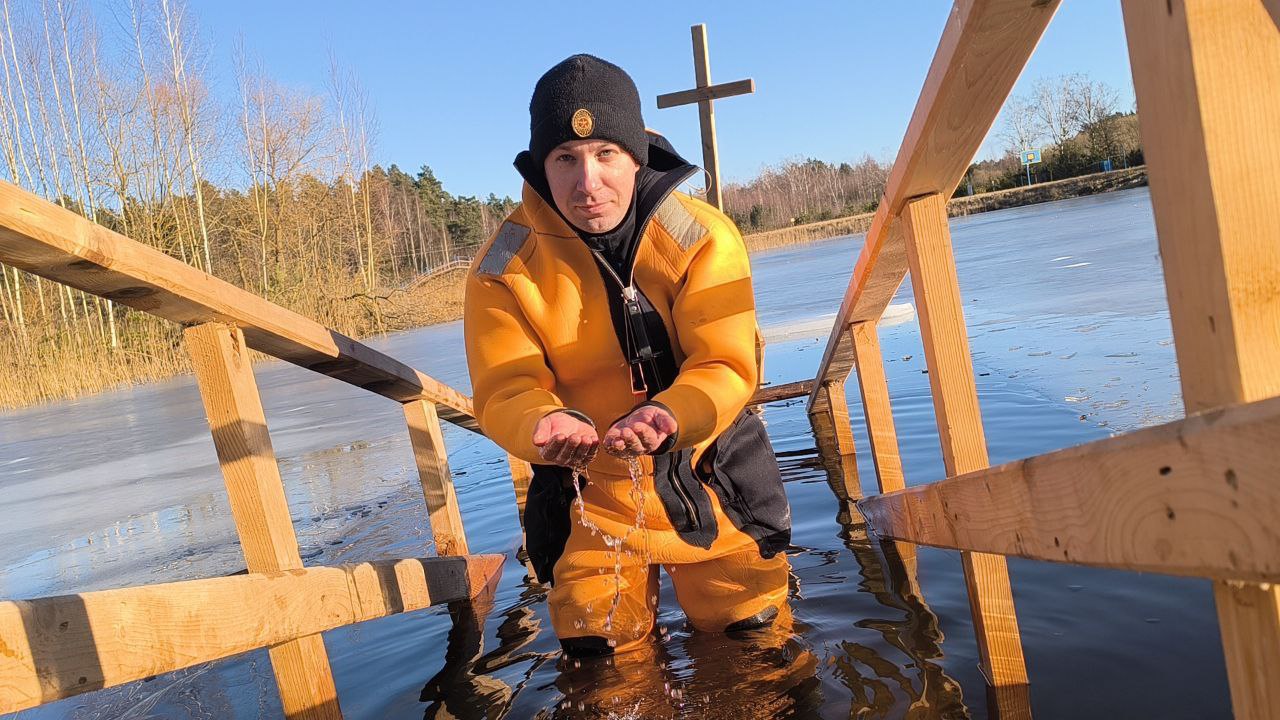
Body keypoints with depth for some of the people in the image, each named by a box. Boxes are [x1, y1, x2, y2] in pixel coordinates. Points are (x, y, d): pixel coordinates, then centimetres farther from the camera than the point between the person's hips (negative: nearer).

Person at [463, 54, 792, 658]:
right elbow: (504, 391, -16)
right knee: (597, 652, 11)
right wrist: (545, 425, -39)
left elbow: (727, 365, -19)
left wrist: (671, 416, -40)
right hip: (588, 491, 0)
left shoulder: (703, 237, -14)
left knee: (753, 631, 15)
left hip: (710, 476, 0)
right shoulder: (504, 268, -12)